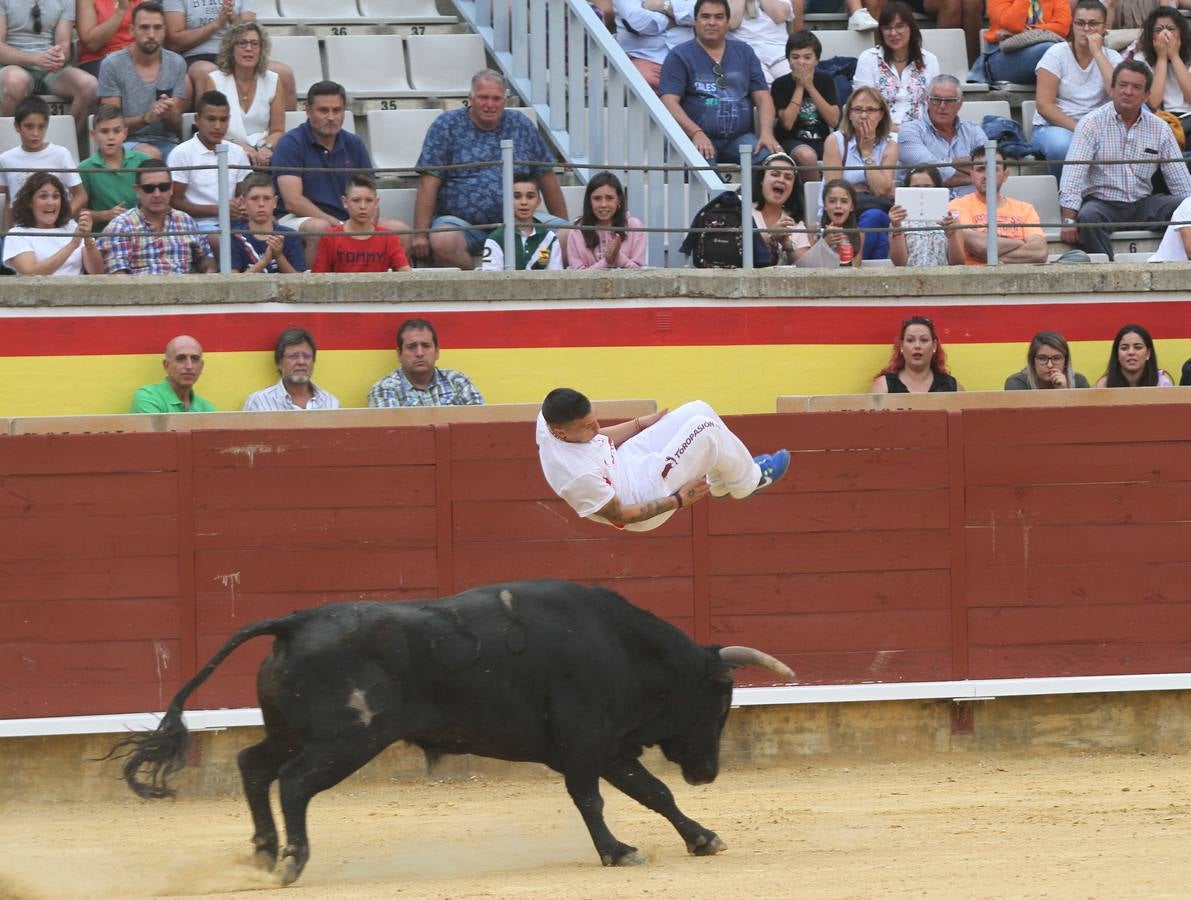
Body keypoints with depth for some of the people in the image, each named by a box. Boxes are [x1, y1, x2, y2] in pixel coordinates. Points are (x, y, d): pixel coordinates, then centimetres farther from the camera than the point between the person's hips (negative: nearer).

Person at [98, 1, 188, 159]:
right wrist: (146, 118, -23)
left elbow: (176, 125, 9)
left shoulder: (176, 64, 7)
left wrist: (168, 115, -17)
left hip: (165, 142, 3)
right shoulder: (112, 65, -3)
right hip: (127, 141, -3)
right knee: (151, 154, -36)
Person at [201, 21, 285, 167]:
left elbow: (277, 131, 10)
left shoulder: (273, 82, 12)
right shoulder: (213, 81, 4)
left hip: (263, 154, 2)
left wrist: (266, 148, -13)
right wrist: (240, 147, -20)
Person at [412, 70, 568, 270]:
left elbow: (547, 178, 17)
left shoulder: (521, 126, 14)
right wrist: (420, 234, -12)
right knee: (442, 242, -36)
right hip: (463, 222, -3)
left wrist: (564, 228, 14)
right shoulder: (446, 126, 4)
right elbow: (429, 184, -3)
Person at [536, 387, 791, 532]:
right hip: (645, 493, -9)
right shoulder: (578, 476, -40)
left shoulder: (549, 418, -17)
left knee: (698, 411, 6)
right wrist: (677, 501, -16)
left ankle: (722, 484, 31)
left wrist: (641, 423, 9)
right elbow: (618, 516, -23)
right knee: (704, 429, -16)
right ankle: (747, 480, 15)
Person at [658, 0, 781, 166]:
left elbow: (762, 97, 14)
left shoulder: (744, 53, 19)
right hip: (698, 138, -3)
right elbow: (669, 102, -3)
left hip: (739, 136, 3)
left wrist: (766, 133, -6)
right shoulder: (680, 56, 8)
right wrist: (696, 133, -19)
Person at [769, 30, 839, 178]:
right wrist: (799, 87, -9)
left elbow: (834, 121, -5)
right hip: (791, 141, -2)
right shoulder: (780, 84, 0)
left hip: (822, 142, 2)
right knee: (806, 156, -38)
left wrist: (810, 87, -8)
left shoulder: (826, 81, 6)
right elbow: (787, 123, -12)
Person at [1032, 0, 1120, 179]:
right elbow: (1044, 105, -10)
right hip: (1054, 126, -3)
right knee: (1063, 145, -39)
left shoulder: (1112, 57, 5)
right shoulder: (1057, 54, -2)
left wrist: (1097, 53, -14)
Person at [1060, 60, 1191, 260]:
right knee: (1088, 217, -36)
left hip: (1142, 205, 3)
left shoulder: (1160, 129, 8)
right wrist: (1069, 220, -23)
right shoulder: (1092, 124, -3)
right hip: (1102, 202, -3)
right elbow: (1073, 174, -12)